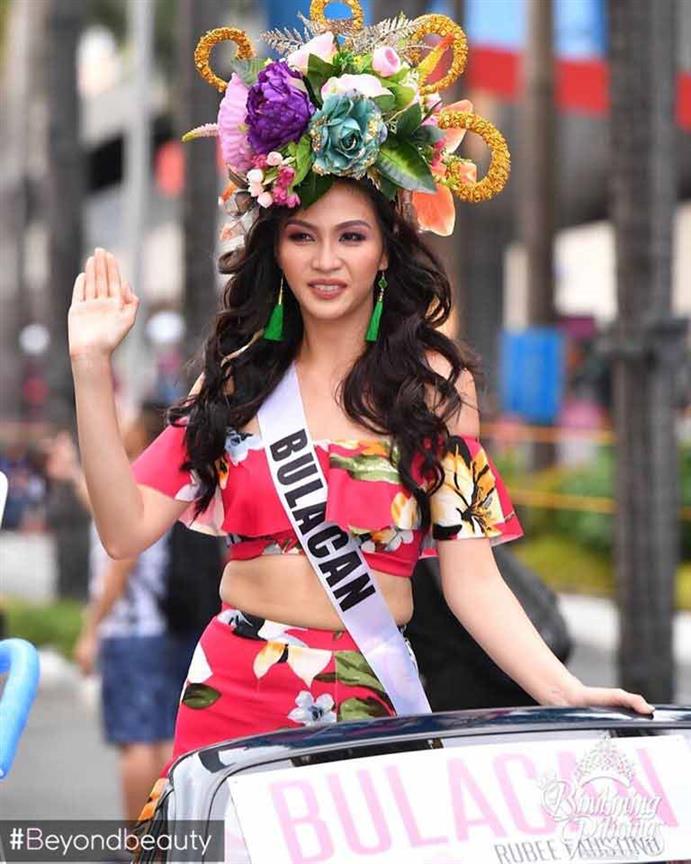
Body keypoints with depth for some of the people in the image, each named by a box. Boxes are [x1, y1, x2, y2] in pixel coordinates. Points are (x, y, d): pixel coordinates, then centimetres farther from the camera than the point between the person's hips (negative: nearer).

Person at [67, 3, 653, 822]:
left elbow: (471, 579, -6)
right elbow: (126, 529, -4)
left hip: (370, 695, -2)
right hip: (233, 690, 2)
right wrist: (91, 368, -10)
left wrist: (565, 694, -19)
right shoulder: (237, 377, 4)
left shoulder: (434, 382, -2)